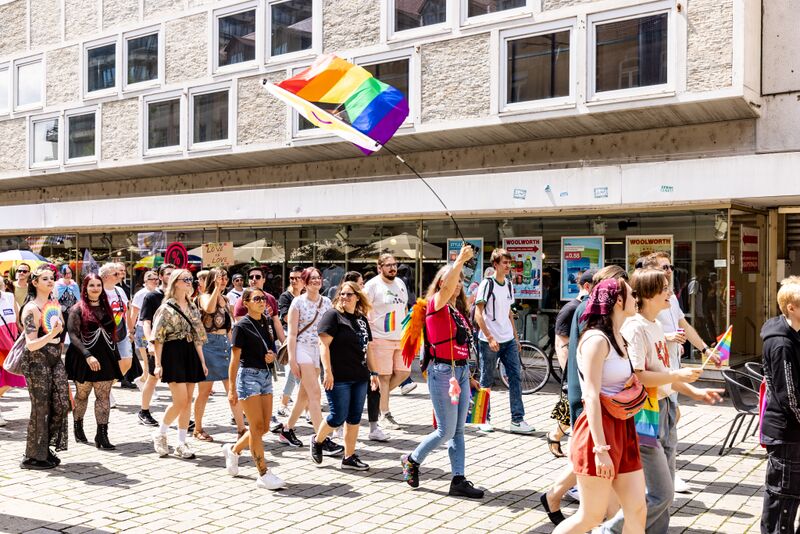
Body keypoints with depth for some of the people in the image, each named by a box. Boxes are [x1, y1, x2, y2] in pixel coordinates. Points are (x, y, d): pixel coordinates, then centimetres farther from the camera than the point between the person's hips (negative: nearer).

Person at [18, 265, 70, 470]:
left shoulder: (55, 304, 10)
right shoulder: (31, 308, -12)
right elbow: (31, 345, -18)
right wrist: (52, 333, -31)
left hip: (55, 360, 7)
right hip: (37, 362, -7)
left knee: (60, 404, 0)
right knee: (41, 408, -1)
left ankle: (46, 449, 15)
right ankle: (34, 457, 12)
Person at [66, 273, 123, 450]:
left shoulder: (106, 307, 11)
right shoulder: (78, 309, -4)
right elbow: (73, 335, -13)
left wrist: (116, 358, 12)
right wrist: (87, 355, -23)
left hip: (105, 358, 3)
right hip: (84, 358, -3)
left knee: (103, 396, -2)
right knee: (82, 394, 10)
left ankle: (102, 434, -1)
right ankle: (78, 427, 31)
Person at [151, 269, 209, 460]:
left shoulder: (192, 307, 14)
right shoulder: (167, 308, -6)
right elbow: (158, 338, -9)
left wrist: (202, 361, 13)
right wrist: (158, 364, -14)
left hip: (191, 354, 6)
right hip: (173, 355, -6)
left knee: (188, 401, 5)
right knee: (180, 401, -11)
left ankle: (182, 443, 12)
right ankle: (160, 434, 11)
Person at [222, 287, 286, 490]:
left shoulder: (264, 323, 11)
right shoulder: (242, 326, -9)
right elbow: (235, 359, -10)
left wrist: (272, 355, -1)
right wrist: (232, 388, -14)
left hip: (266, 375, 8)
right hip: (249, 376, -8)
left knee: (264, 427, 9)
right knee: (257, 427, -5)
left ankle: (233, 450, 32)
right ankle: (264, 474, 0)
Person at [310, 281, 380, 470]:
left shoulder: (362, 319, 15)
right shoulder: (333, 315, -7)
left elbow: (368, 348, 20)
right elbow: (324, 344, -14)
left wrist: (373, 373, 16)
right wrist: (327, 372, -20)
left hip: (360, 377, 7)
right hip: (338, 377, -7)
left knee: (354, 418, 9)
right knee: (338, 417, -3)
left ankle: (349, 457, 18)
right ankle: (317, 440, 23)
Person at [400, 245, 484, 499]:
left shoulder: (459, 310, 13)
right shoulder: (436, 305, -8)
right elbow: (446, 288, -31)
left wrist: (467, 375, 17)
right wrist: (460, 261, -39)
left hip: (461, 371, 8)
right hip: (442, 371, -8)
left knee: (458, 430, 9)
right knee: (446, 431, -1)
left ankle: (458, 480, 14)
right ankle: (412, 460, 21)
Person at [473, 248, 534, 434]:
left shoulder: (509, 284, 12)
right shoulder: (487, 284, -9)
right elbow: (478, 314, -13)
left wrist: (515, 337, 17)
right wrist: (490, 338, -20)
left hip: (509, 340, 6)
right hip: (489, 341, -6)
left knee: (516, 377, 0)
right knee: (486, 381, 4)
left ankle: (517, 420, 3)